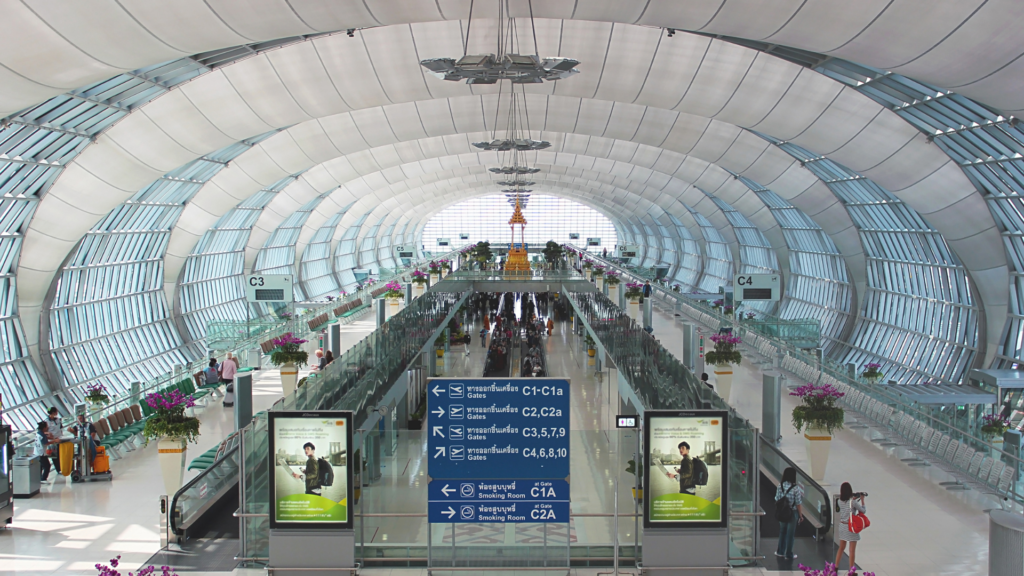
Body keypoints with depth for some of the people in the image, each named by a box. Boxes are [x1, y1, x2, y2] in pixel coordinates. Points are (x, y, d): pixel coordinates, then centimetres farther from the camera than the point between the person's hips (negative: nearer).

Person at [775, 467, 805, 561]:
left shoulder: (780, 486, -7)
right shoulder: (796, 488, -20)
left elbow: (777, 500, 1)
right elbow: (798, 504, -15)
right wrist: (800, 515, -2)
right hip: (792, 513, -4)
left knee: (782, 531, 21)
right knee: (790, 534, 10)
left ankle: (780, 551, 33)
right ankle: (789, 555, 21)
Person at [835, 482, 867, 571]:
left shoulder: (840, 502, -2)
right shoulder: (853, 502, -18)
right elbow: (863, 511, -7)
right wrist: (862, 500, 2)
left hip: (842, 526, 6)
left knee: (841, 548, 21)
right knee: (852, 551, 2)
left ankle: (836, 567, 26)